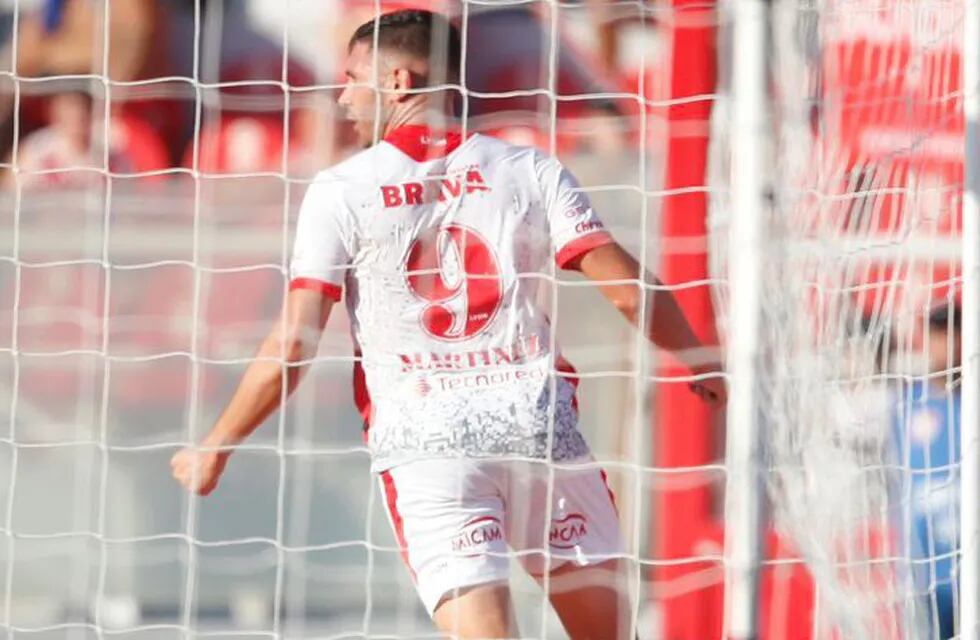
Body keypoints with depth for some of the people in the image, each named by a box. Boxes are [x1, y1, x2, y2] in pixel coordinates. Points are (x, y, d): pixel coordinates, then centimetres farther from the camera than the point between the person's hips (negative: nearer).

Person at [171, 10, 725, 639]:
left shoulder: (340, 191, 1)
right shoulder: (530, 169, 6)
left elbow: (293, 346, -3)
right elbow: (627, 287, 0)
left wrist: (214, 447, 8)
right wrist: (705, 367, 16)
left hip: (422, 440, -2)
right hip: (540, 421, 2)